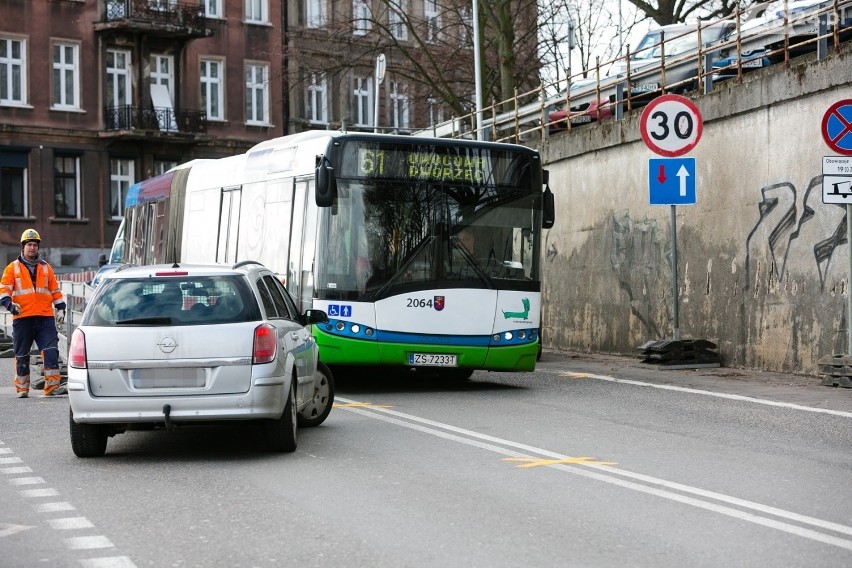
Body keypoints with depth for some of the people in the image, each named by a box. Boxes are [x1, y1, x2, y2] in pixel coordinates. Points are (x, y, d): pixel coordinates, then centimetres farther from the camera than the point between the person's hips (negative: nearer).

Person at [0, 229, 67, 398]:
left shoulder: (45, 267, 15)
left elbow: (55, 290, 19)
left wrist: (60, 308, 12)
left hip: (45, 317, 2)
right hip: (22, 318, -2)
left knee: (51, 351, -10)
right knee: (22, 355, 6)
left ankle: (52, 386, -11)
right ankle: (22, 388, 15)